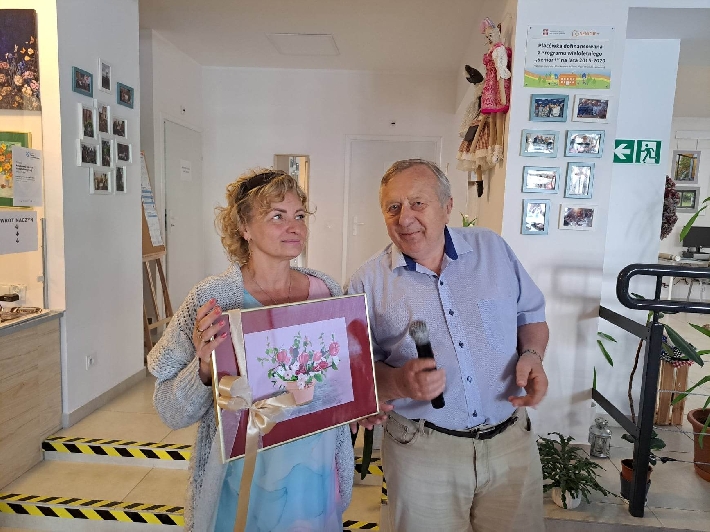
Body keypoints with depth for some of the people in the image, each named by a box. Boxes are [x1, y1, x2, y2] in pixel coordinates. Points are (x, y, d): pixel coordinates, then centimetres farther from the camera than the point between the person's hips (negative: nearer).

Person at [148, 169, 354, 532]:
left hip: (316, 476, 3)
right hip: (244, 480, -3)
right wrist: (204, 368, -30)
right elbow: (170, 412, -12)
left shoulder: (327, 291, -6)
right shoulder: (213, 297, -16)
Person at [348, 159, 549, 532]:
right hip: (422, 449, -2)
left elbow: (531, 315, 11)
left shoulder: (493, 248, 1)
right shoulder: (368, 282, -6)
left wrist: (532, 355, -9)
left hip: (512, 441, 3)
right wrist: (399, 382, -24)